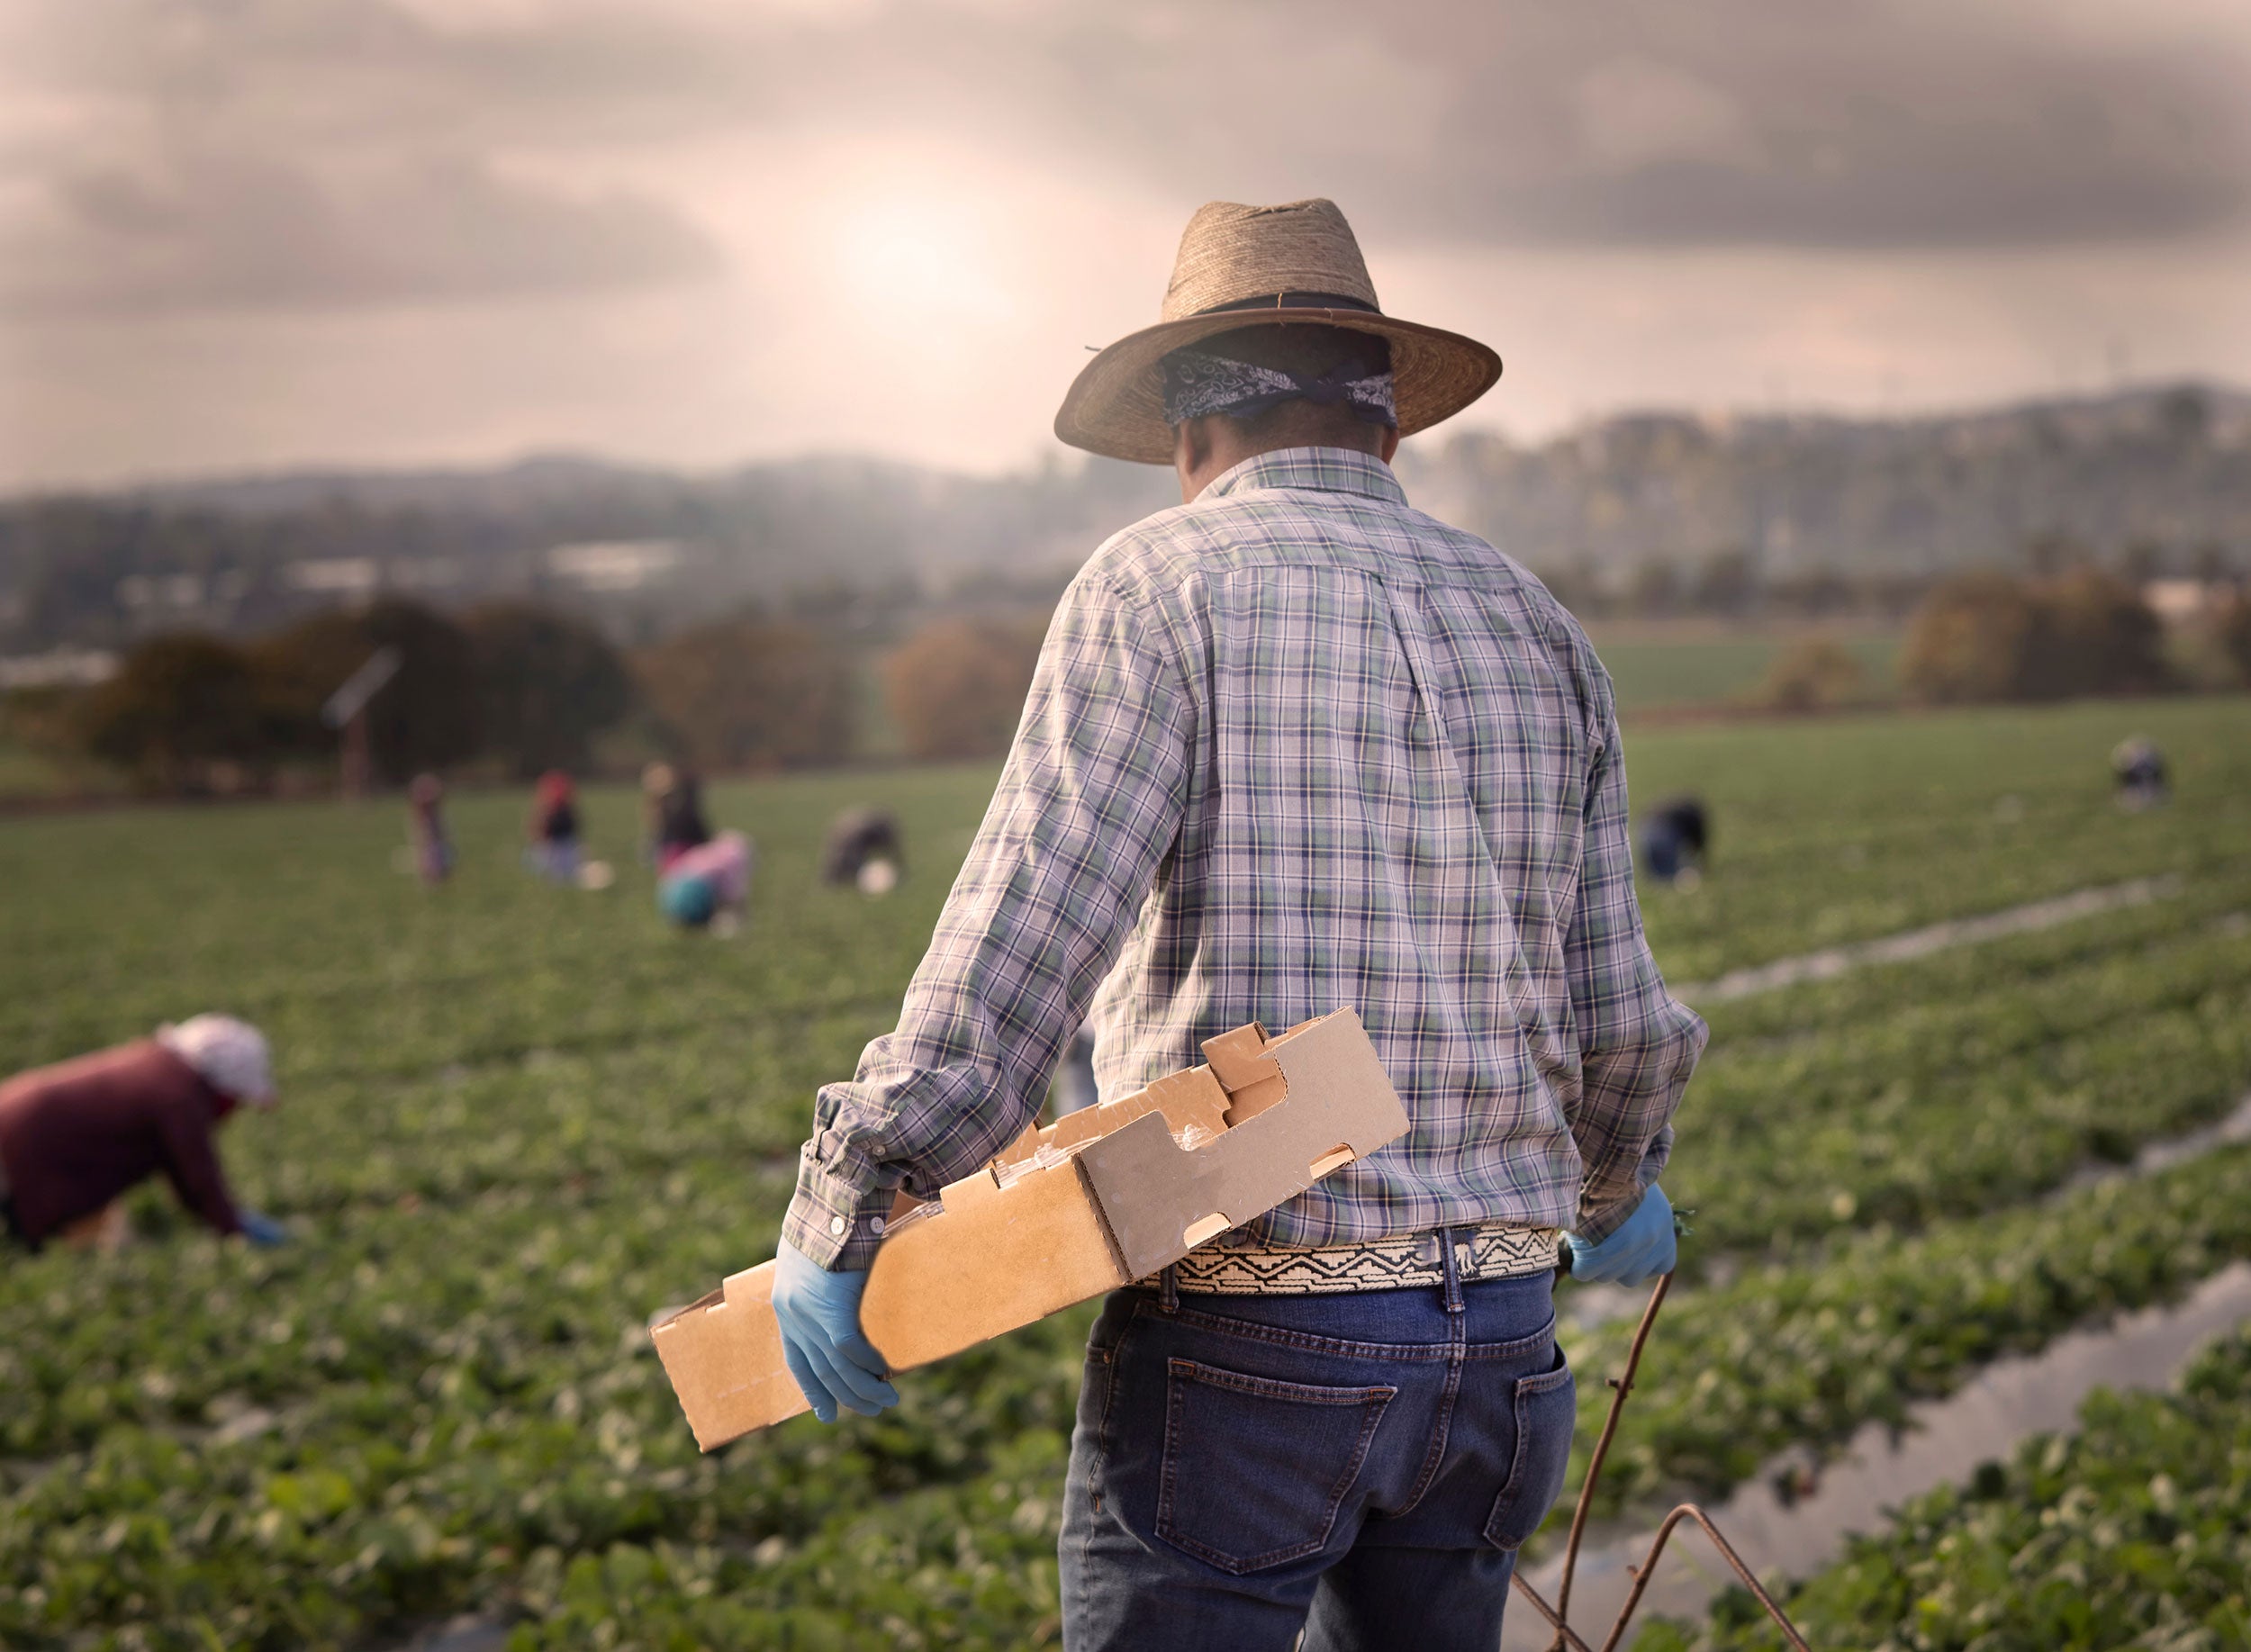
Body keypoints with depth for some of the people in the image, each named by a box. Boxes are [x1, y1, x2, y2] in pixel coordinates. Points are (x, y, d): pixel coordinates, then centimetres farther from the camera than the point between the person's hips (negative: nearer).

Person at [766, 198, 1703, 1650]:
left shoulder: (1164, 588, -5)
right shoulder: (1537, 628, 12)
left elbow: (1023, 937, -16)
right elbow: (1618, 1018, 13)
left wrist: (845, 1222, -11)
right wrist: (1616, 1190, 33)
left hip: (1243, 1346, -6)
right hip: (1497, 1329, 6)